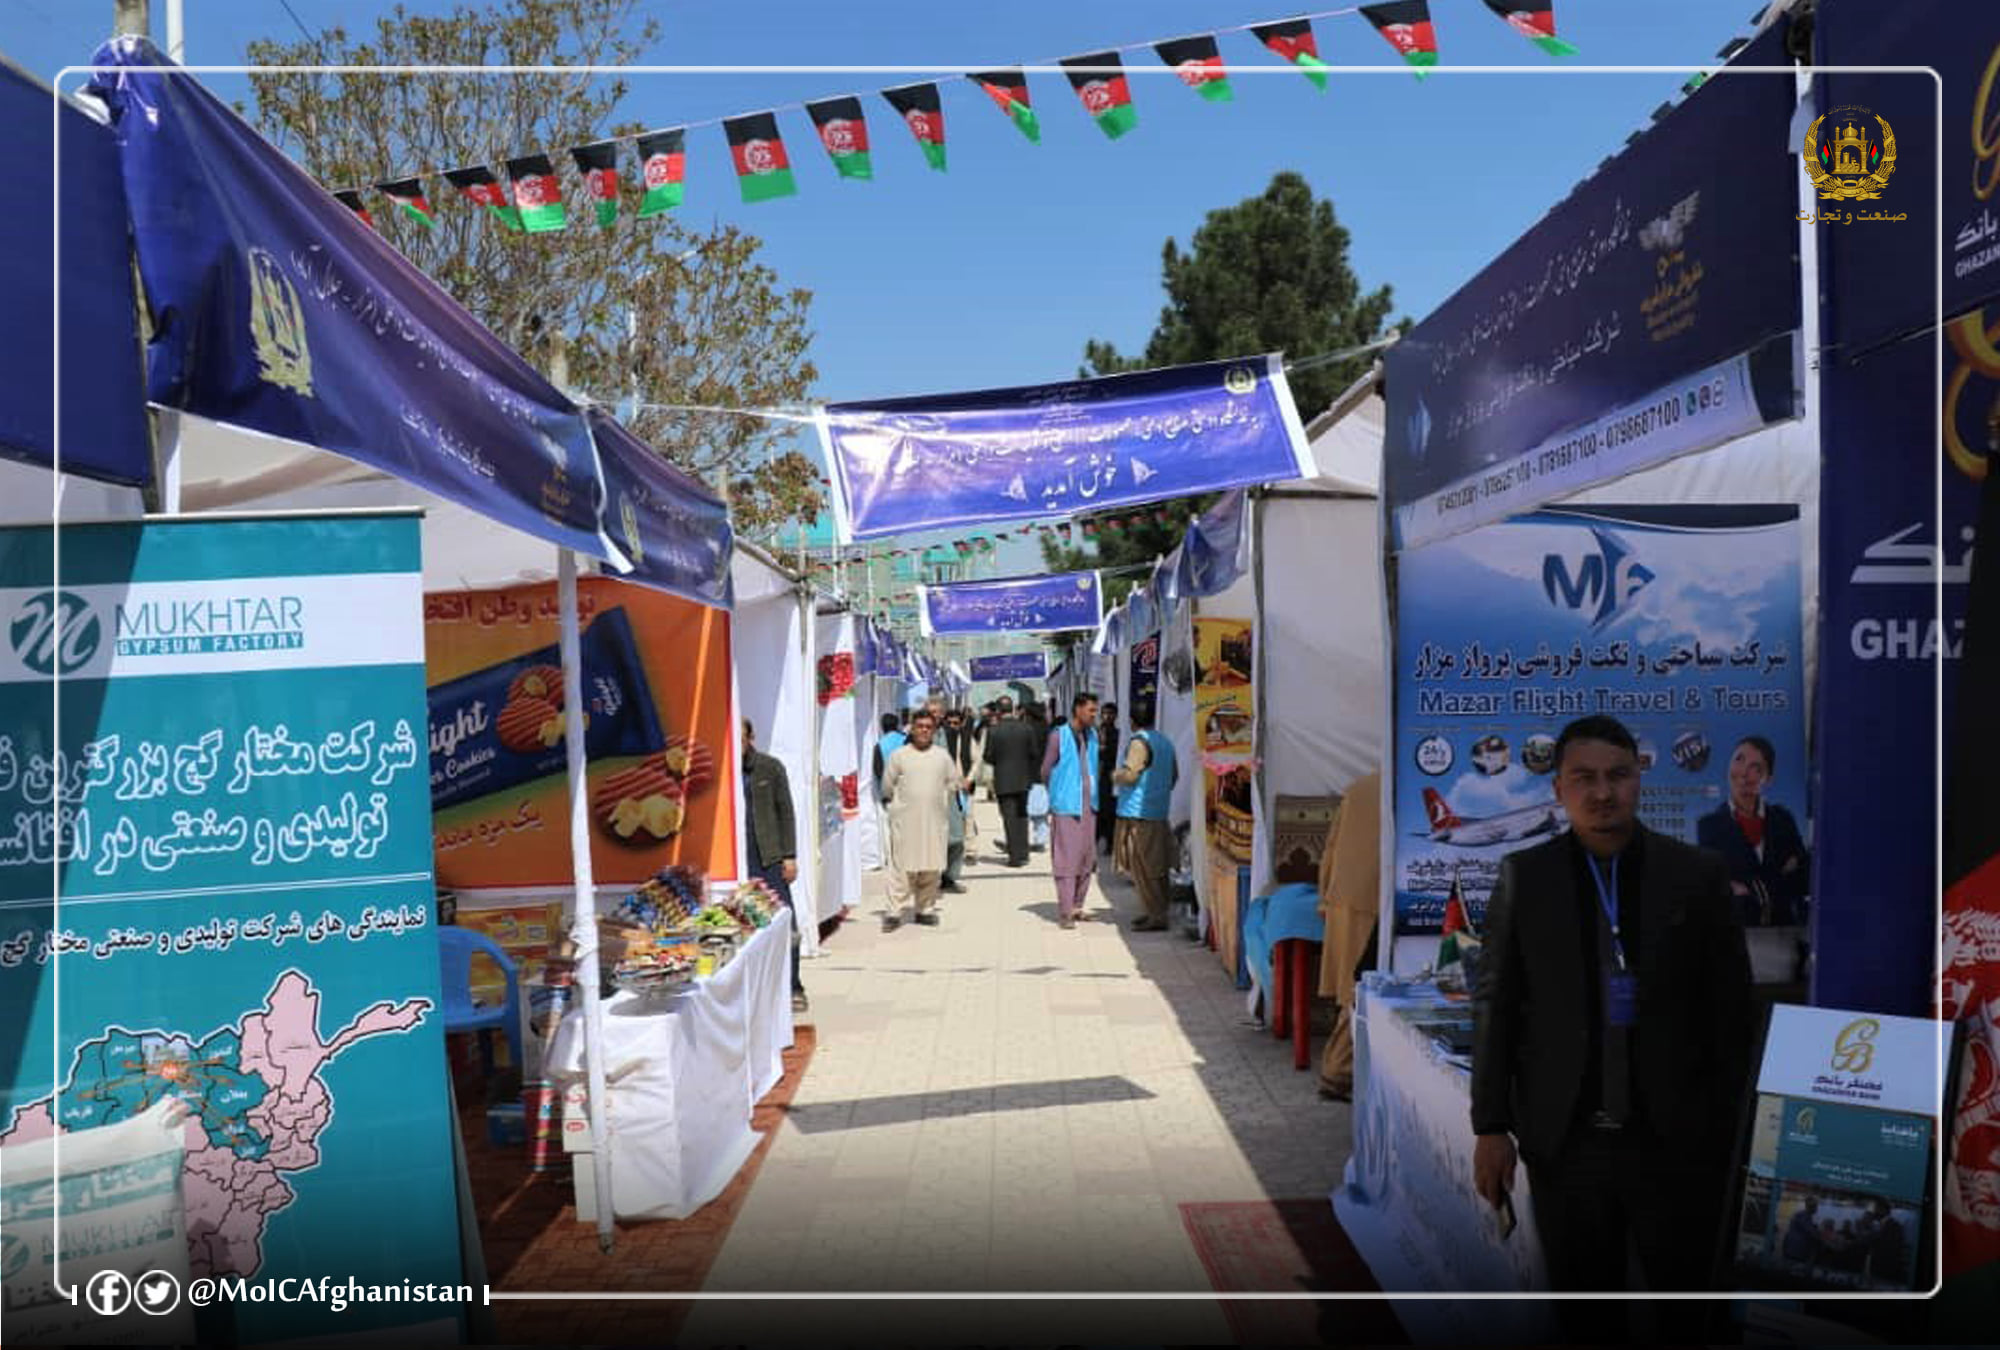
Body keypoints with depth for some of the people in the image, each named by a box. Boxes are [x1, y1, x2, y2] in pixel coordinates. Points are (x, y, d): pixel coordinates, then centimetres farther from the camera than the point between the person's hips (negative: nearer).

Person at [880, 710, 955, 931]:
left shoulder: (942, 755, 9)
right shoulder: (899, 755, 2)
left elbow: (953, 782, 16)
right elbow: (888, 785, 8)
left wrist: (939, 799, 11)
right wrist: (901, 800, 10)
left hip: (935, 820, 3)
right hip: (905, 820, -2)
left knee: (932, 867, 4)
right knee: (902, 867, -6)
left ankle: (926, 909, 16)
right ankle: (894, 911, -2)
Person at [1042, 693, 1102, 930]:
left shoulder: (1092, 735, 9)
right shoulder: (1059, 735, -9)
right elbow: (1046, 771, -2)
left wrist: (1092, 794, 10)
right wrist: (1058, 793, 7)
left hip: (1088, 805, 6)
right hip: (1065, 806, -6)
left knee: (1087, 858, 10)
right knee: (1066, 859, -5)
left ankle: (1077, 906, 22)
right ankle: (1065, 912, -1)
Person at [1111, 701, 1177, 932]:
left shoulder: (1139, 742, -14)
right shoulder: (1166, 743, 13)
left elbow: (1130, 775, -20)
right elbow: (1174, 776, 18)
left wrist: (1115, 775, -1)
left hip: (1137, 812, -9)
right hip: (1160, 812, 9)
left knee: (1141, 868, -4)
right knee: (1158, 867, 13)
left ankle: (1156, 917, -5)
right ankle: (1157, 911, 18)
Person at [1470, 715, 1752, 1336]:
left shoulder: (1698, 874, -1)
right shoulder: (1522, 876, 1)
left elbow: (1732, 1009, 1)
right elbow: (1496, 1004, 2)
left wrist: (1733, 1129, 0)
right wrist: (1490, 1126, -1)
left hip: (1679, 1140, -1)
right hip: (1563, 1143, 1)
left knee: (1694, 1313, 11)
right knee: (1584, 1316, 13)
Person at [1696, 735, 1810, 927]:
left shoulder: (1782, 819, 10)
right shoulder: (1709, 825, 3)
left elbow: (1805, 878, 6)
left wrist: (1752, 890, -6)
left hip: (1785, 925, 2)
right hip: (1735, 928, -2)